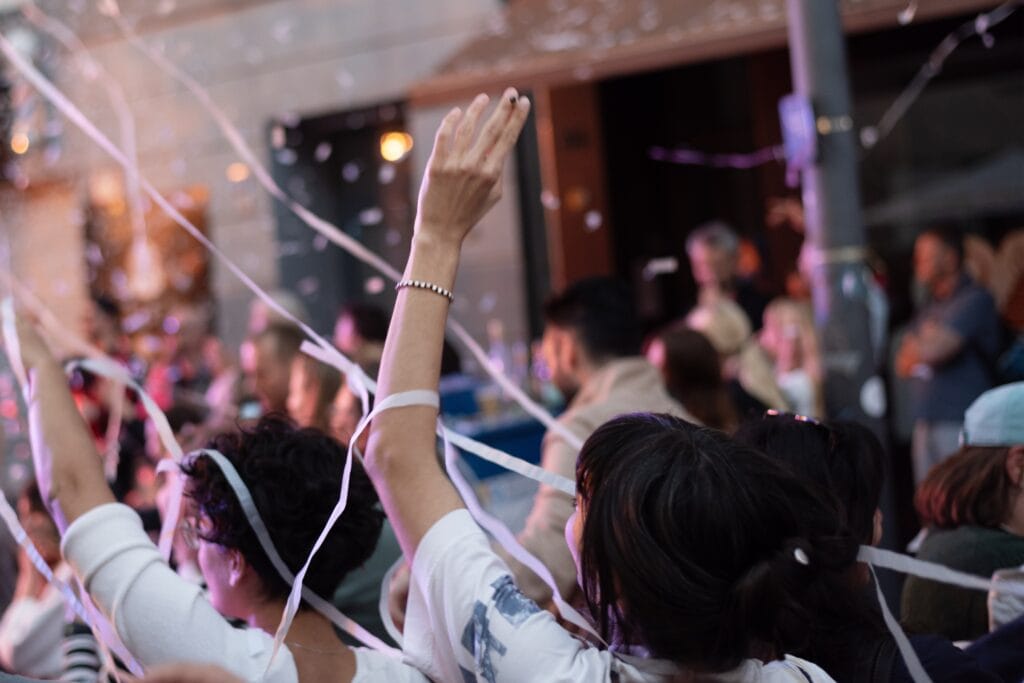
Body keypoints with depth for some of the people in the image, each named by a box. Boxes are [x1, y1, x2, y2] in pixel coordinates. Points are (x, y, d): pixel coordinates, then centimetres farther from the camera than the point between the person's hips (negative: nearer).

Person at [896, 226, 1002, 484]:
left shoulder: (975, 300, -6)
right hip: (926, 423, 8)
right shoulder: (931, 307, 18)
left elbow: (933, 350, -16)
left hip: (961, 424, -8)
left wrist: (915, 348, 6)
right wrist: (924, 343, -1)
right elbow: (902, 365, 18)